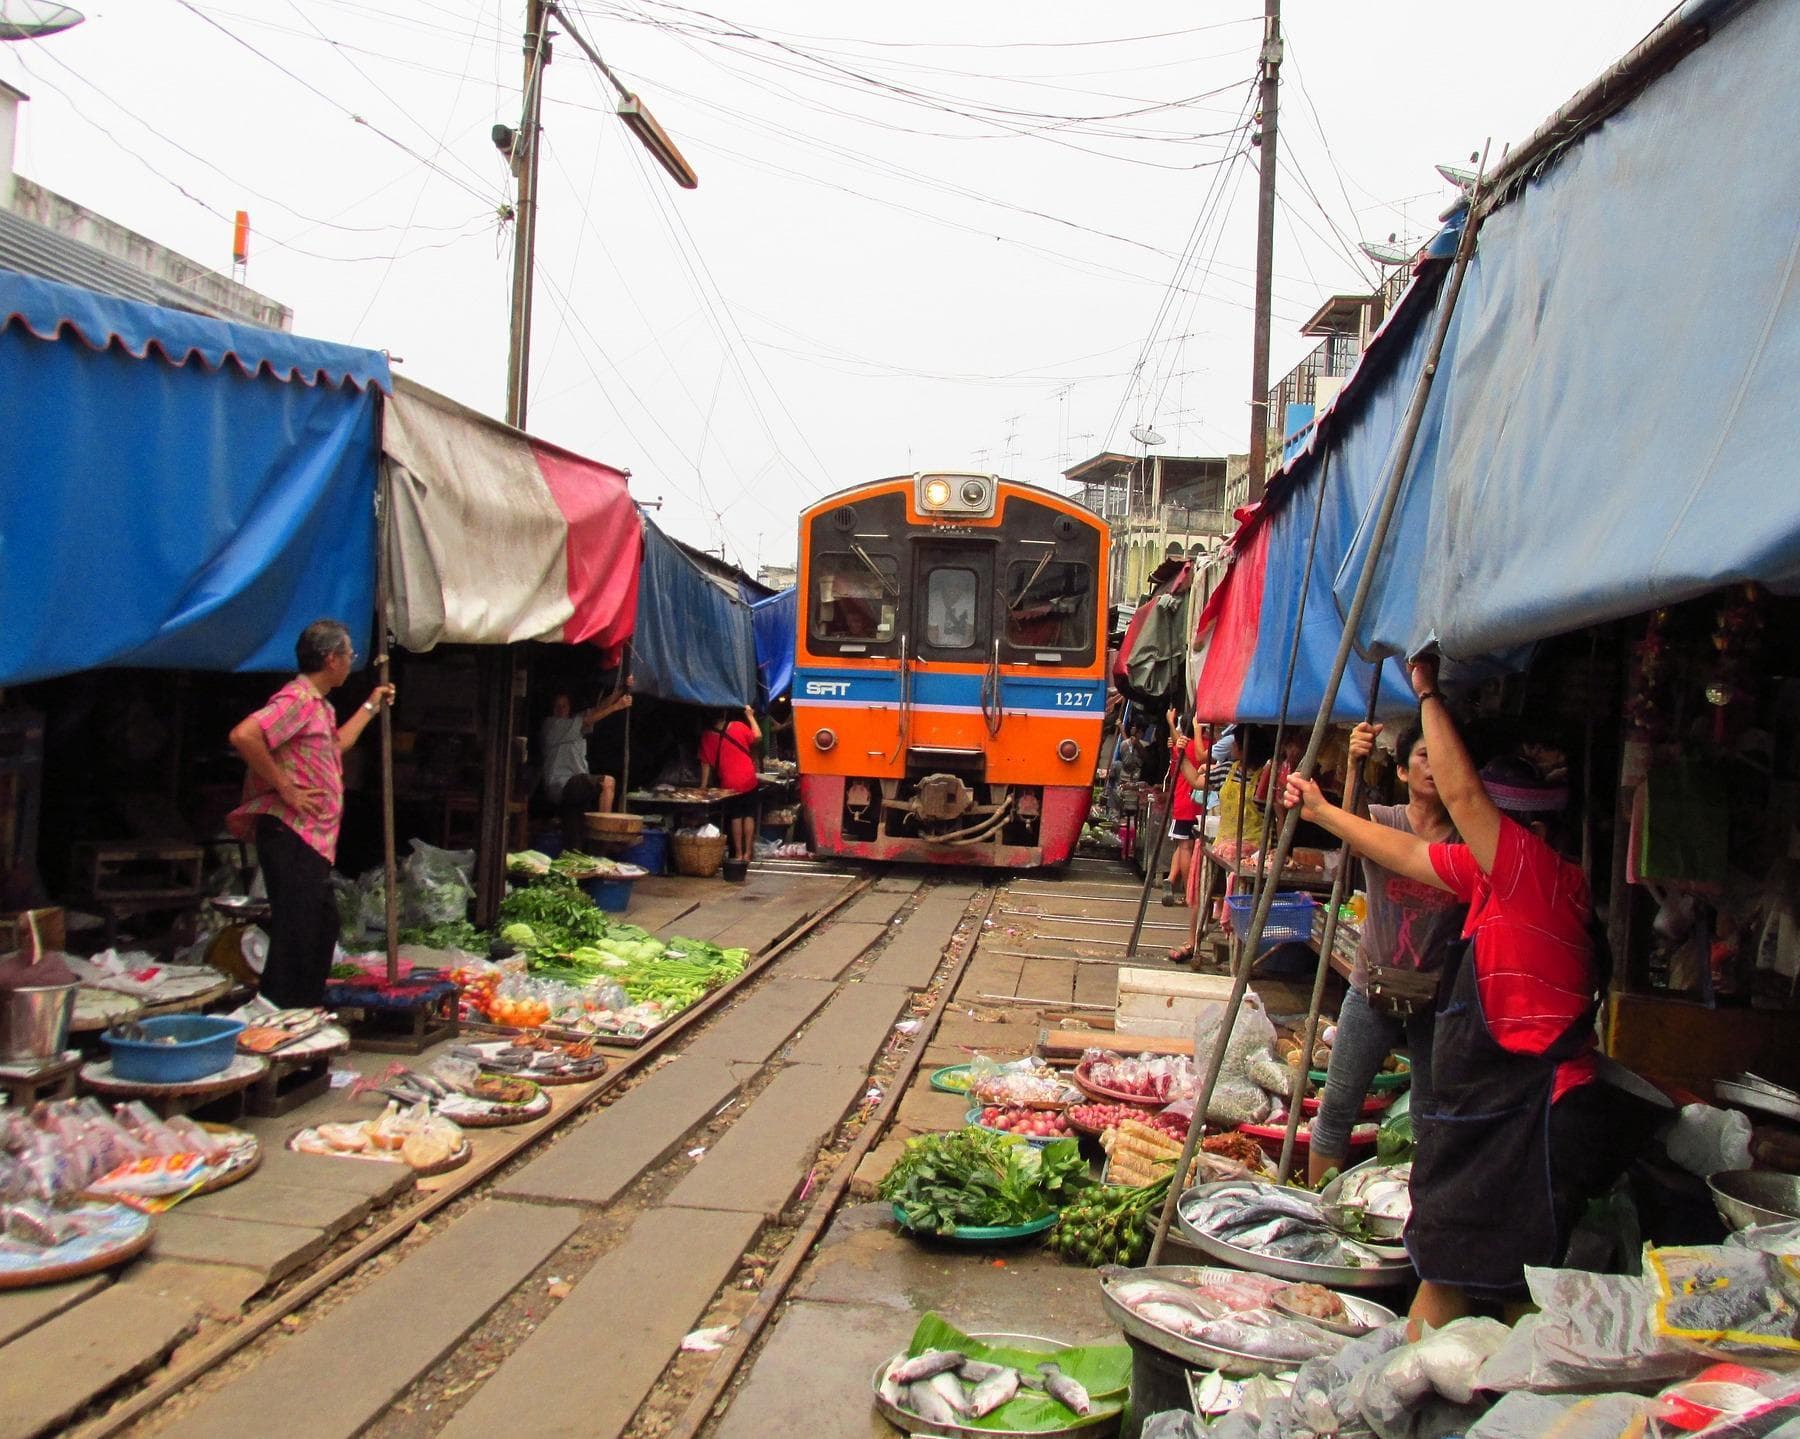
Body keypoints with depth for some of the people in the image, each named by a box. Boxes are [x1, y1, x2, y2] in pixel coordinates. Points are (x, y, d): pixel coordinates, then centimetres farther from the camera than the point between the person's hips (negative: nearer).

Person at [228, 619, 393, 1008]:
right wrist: (284, 787, -23)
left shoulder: (320, 705, 19)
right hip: (291, 834, -11)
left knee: (322, 930, 17)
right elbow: (243, 735, -29)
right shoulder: (297, 699, -14)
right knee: (297, 934, -7)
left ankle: (307, 1015, 27)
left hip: (313, 839, 11)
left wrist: (371, 706, 39)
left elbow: (337, 744, 38)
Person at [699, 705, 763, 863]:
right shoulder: (739, 726, -5)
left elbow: (705, 763, -1)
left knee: (735, 817, 12)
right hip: (748, 780, 0)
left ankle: (738, 853, 12)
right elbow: (757, 736, 10)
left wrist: (704, 786, 5)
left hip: (729, 783, 0)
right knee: (749, 815, 10)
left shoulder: (707, 736, -4)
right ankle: (747, 852, 10)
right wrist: (750, 716, 17)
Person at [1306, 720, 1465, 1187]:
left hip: (1437, 996, 1)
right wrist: (1354, 766, -45)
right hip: (1372, 989, -1)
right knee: (1338, 1107, 4)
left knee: (1433, 1117, 10)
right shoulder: (1380, 820, -6)